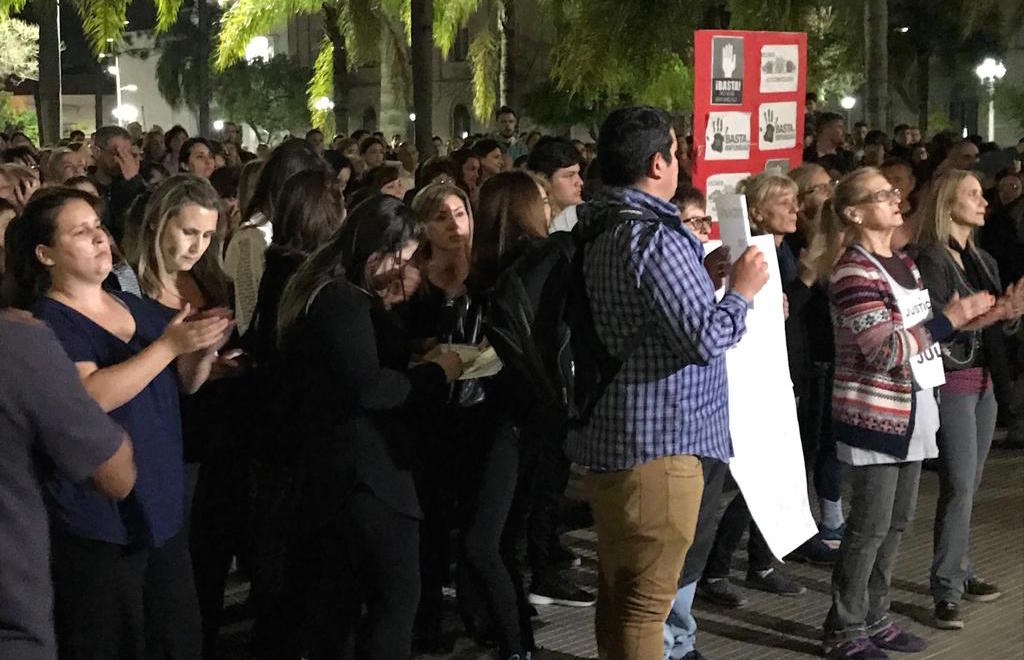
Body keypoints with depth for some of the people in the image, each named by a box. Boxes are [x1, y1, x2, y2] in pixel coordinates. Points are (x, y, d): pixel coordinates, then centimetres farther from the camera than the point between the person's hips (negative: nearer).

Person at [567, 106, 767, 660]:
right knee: (645, 602, -2)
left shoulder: (596, 231, 11)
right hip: (657, 445, -10)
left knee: (617, 591, 19)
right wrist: (742, 290, -7)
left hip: (608, 437, 10)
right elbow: (705, 338, -23)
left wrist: (702, 274, 17)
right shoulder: (655, 237, -19)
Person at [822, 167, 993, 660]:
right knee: (869, 525, -3)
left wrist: (967, 316, 8)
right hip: (874, 415, -9)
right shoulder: (853, 272, -16)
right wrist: (951, 316, -19)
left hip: (911, 411, 9)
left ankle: (874, 619, 24)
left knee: (896, 522, 13)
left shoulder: (905, 263, 12)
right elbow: (886, 349, -22)